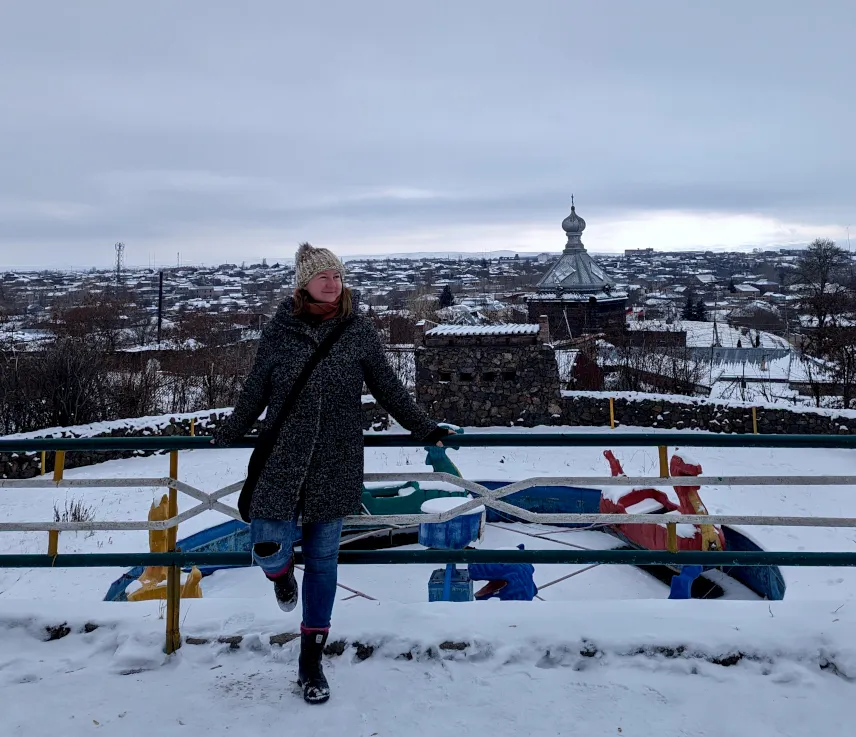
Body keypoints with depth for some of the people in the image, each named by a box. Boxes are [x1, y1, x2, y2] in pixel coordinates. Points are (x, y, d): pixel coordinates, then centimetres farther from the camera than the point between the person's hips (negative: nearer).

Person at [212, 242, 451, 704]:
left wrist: (422, 428, 9)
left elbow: (387, 387, 8)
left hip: (334, 466, 1)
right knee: (270, 548, -11)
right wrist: (226, 435, 16)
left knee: (322, 559, 8)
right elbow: (254, 393, 10)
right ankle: (282, 575, 31)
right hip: (281, 462, 0)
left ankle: (311, 662, 24)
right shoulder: (278, 332, -1)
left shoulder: (359, 331, 0)